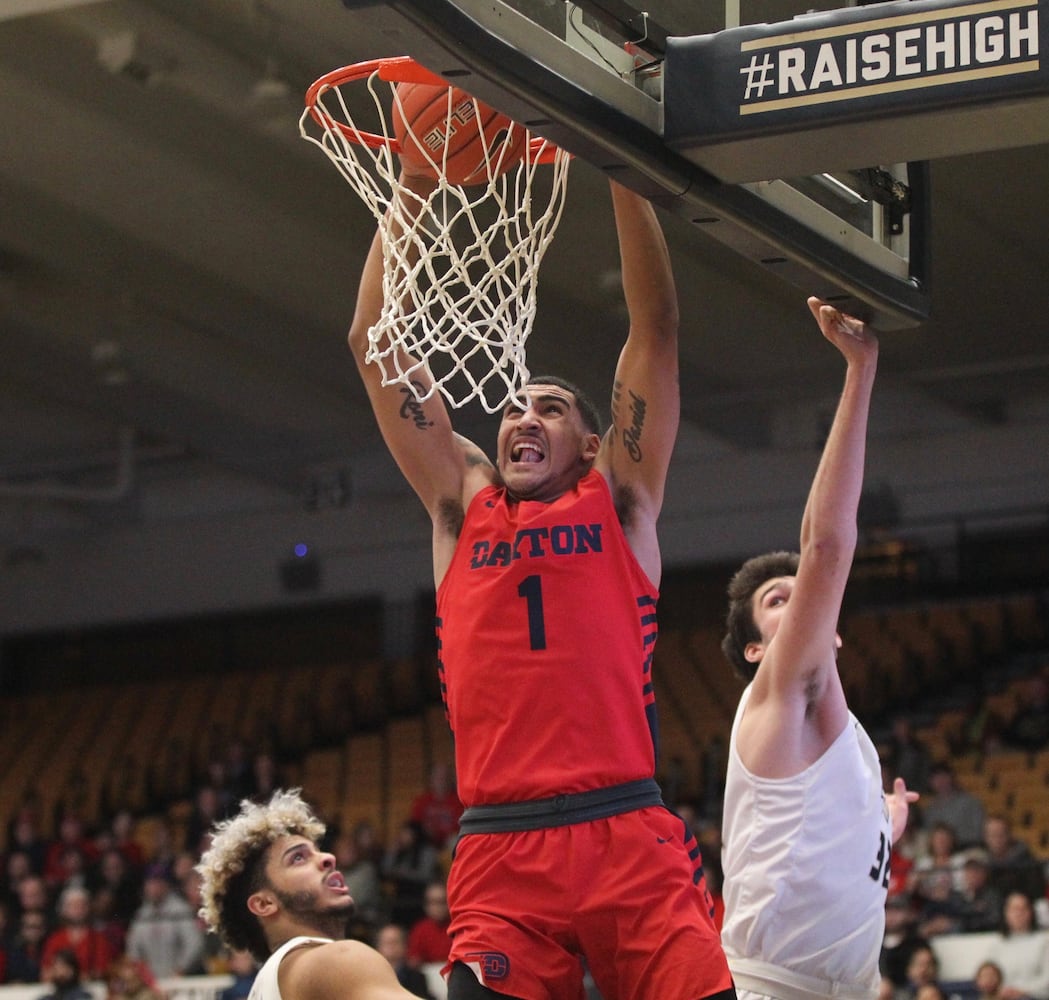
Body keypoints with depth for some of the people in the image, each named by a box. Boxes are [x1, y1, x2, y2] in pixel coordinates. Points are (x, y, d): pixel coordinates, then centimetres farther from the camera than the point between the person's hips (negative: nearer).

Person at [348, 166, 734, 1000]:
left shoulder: (619, 501, 14)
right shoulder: (463, 506, 19)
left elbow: (657, 327, 8)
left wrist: (622, 172, 5)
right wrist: (414, 186, 13)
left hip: (629, 837, -1)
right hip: (499, 850, 2)